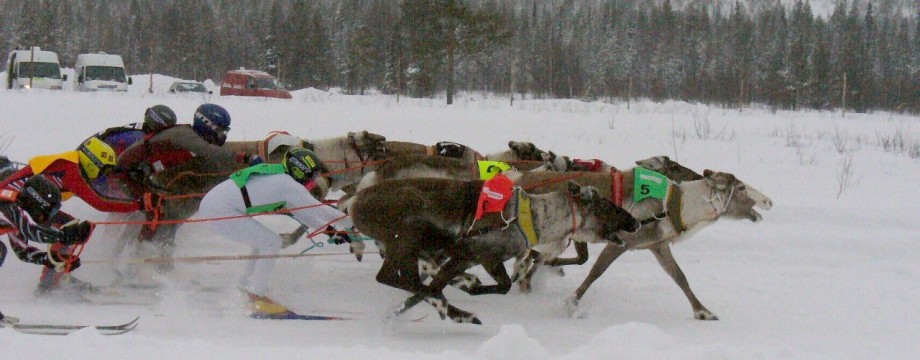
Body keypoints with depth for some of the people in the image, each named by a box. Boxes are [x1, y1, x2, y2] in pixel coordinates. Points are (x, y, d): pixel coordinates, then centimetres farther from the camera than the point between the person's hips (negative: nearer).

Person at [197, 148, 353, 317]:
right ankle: (256, 299, -2)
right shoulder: (288, 184, -10)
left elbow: (301, 211, 26)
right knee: (272, 243, -5)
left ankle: (244, 291, 22)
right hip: (220, 210, -10)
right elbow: (318, 209, -9)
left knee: (264, 241, 19)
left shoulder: (277, 178, 19)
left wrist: (330, 230, 22)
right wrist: (352, 224, 0)